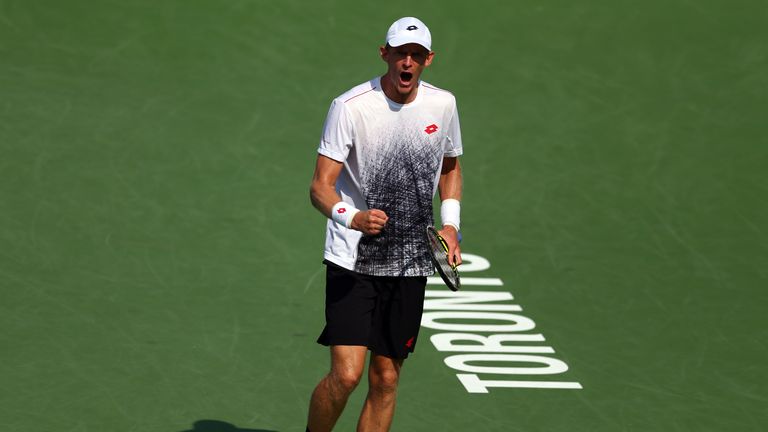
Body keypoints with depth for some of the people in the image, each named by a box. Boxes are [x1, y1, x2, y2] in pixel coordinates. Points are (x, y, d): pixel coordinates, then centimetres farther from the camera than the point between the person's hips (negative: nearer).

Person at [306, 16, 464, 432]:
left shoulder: (442, 105, 3)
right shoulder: (350, 107, -12)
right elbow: (320, 187, -16)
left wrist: (450, 223, 7)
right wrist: (352, 218, -36)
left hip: (410, 265, 5)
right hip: (353, 260, -4)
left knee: (385, 379, 6)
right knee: (346, 373, -15)